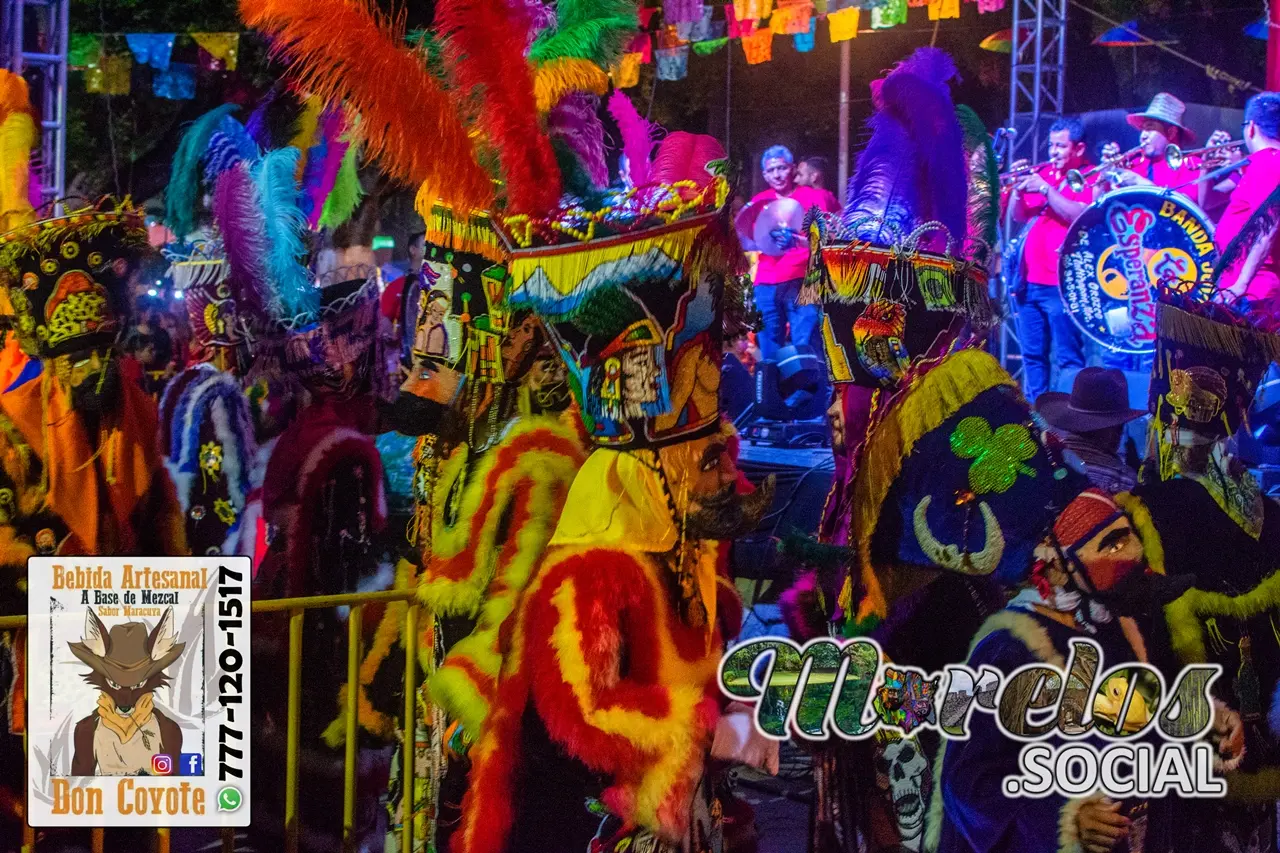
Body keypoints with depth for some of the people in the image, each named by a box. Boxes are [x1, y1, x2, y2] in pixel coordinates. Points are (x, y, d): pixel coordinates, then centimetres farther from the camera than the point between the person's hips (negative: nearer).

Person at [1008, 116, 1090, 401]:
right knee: (1033, 354, 10)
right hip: (1030, 278, 7)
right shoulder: (1042, 173, 17)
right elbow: (1019, 216, 15)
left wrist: (1045, 189, -19)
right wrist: (1018, 189, -4)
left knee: (1067, 357, -7)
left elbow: (1082, 217, -17)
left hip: (1061, 283, -6)